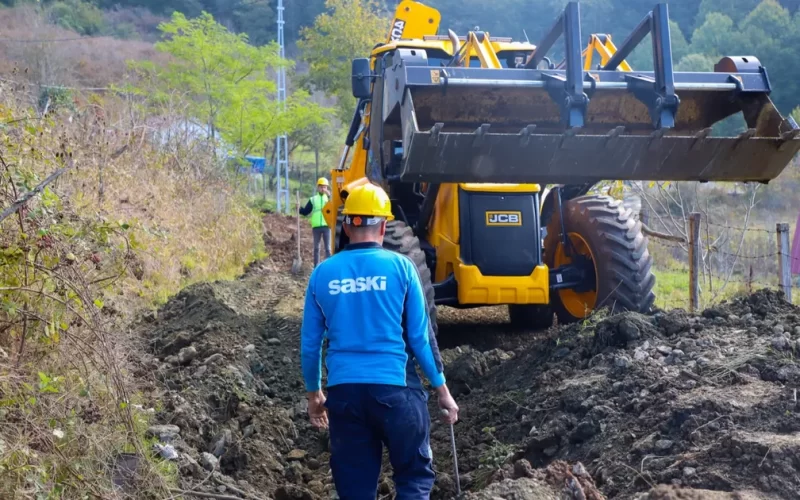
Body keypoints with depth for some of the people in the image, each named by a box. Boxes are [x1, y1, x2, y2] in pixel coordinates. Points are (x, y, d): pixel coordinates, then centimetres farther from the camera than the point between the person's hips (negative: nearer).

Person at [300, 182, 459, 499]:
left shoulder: (322, 274, 3)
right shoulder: (400, 267, -4)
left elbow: (310, 343, 8)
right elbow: (420, 336, -3)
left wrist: (314, 394, 21)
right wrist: (442, 389, 7)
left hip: (344, 390, 2)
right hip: (394, 387, -2)